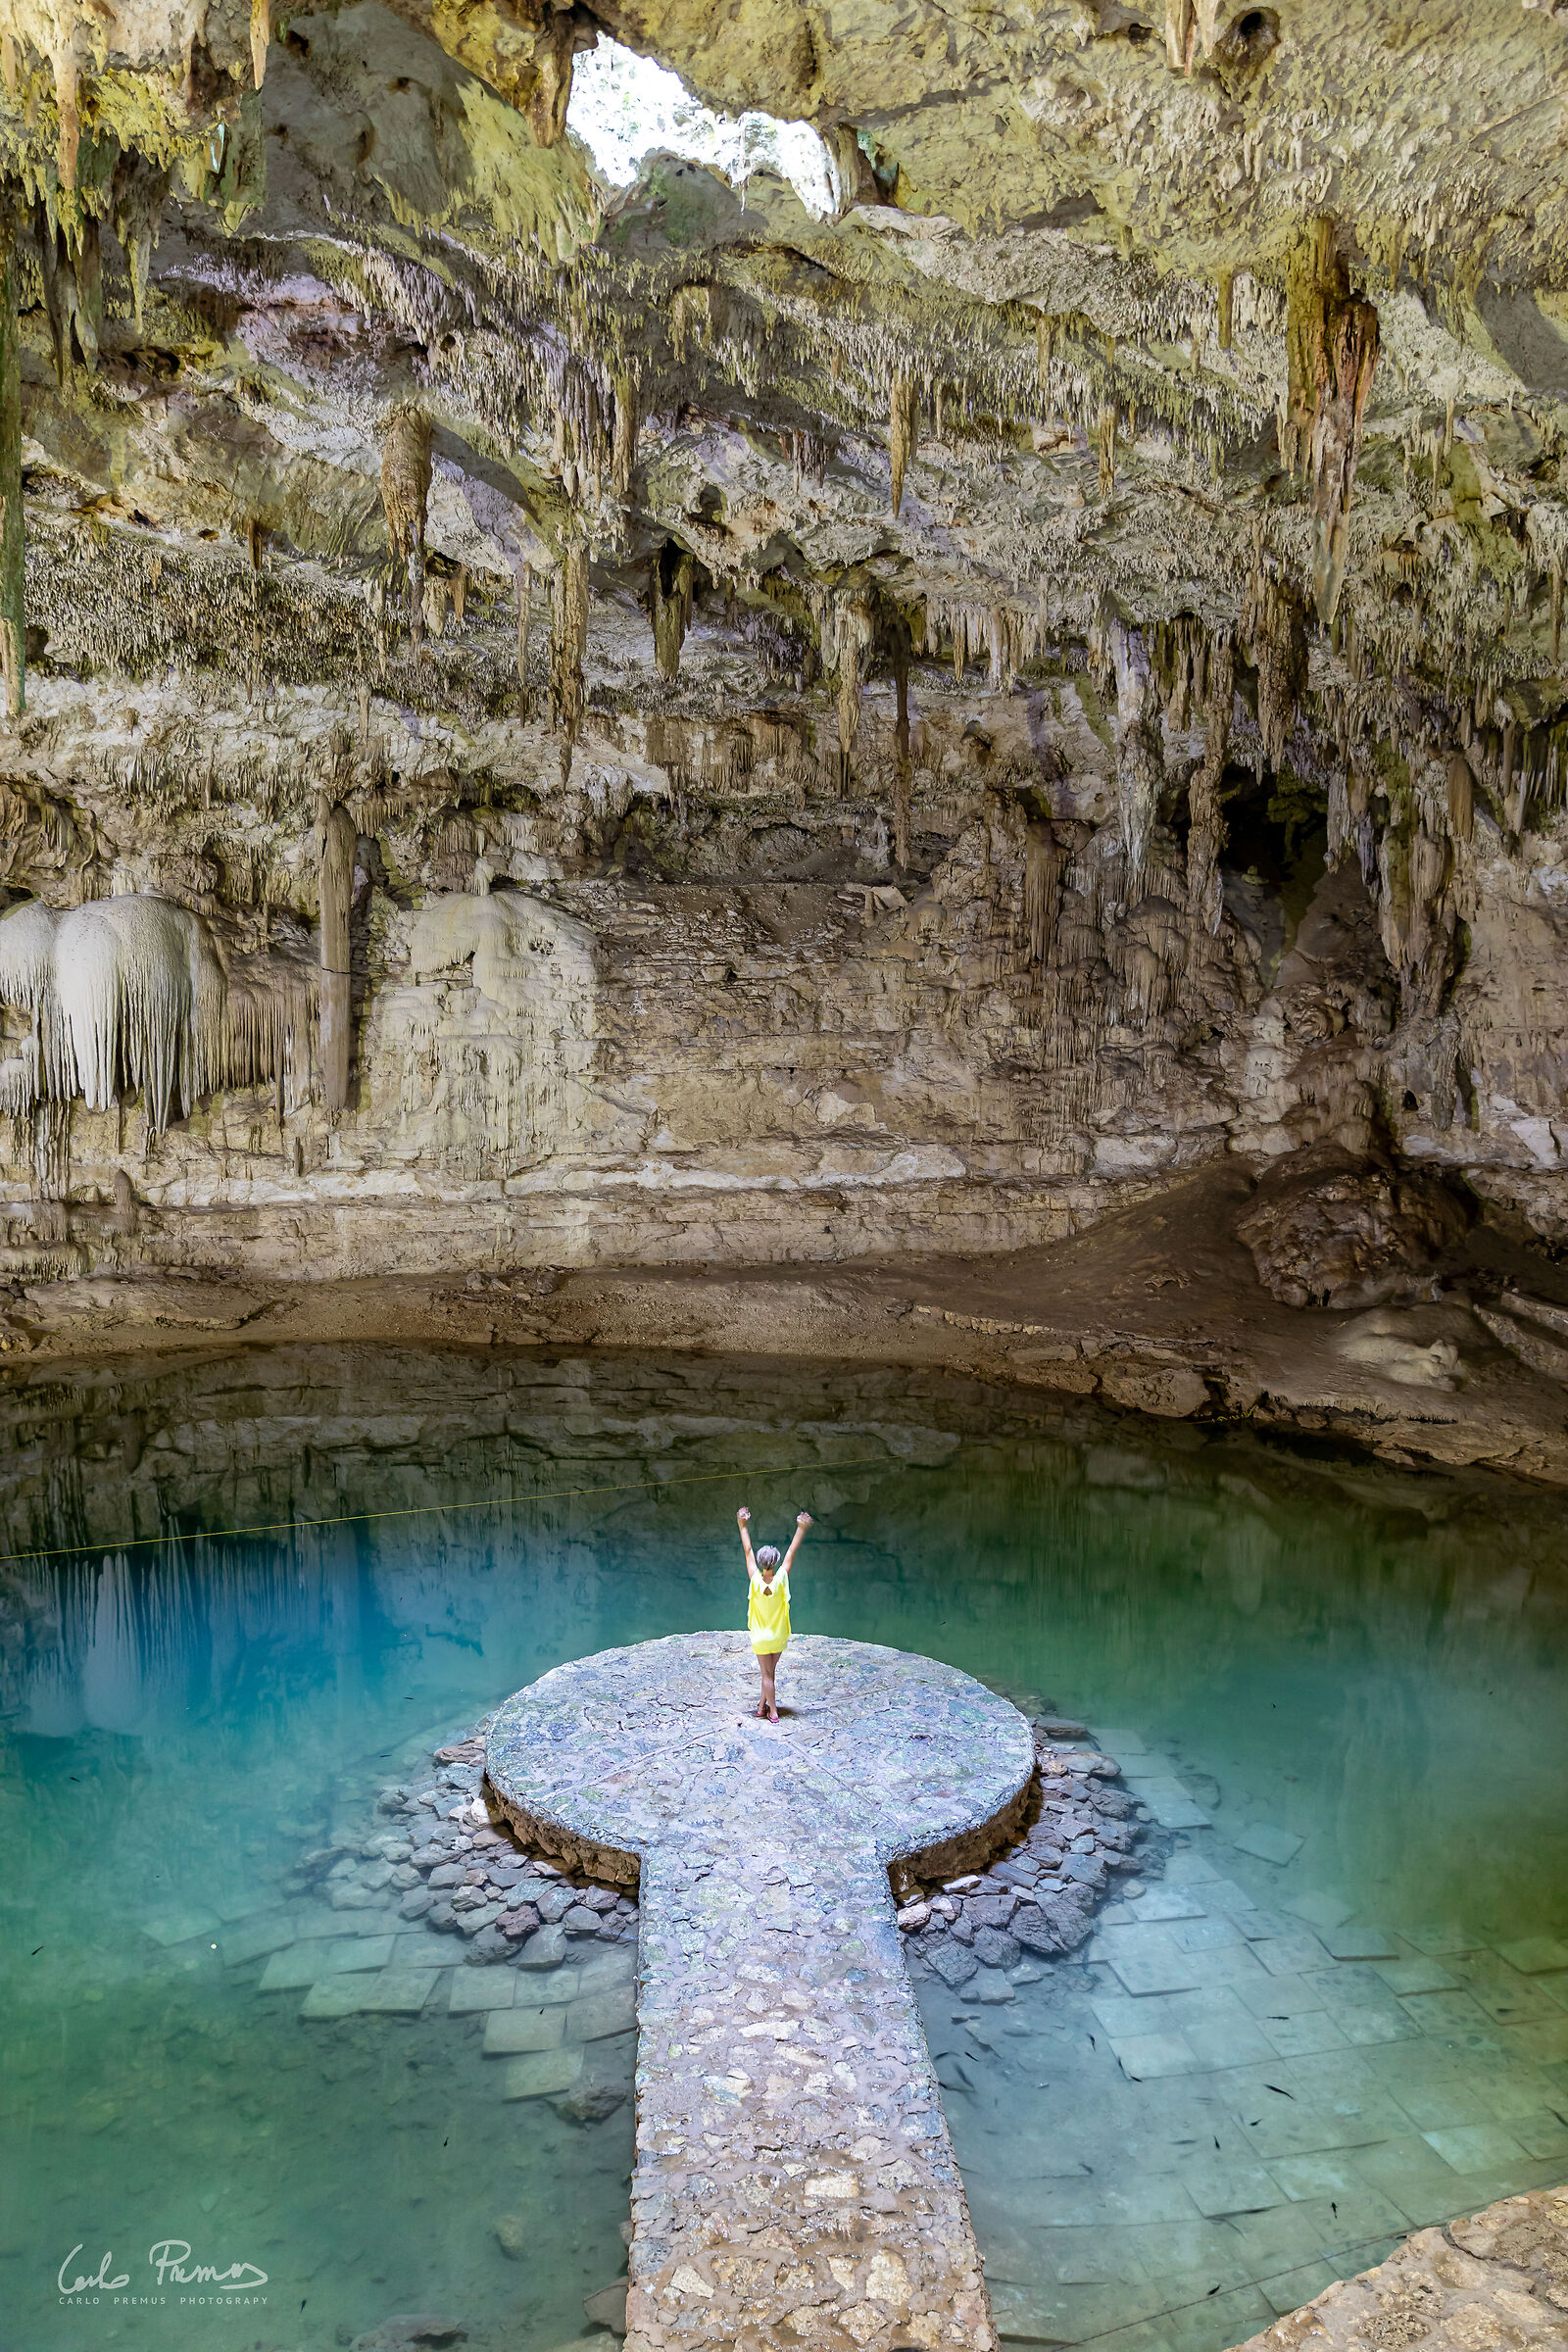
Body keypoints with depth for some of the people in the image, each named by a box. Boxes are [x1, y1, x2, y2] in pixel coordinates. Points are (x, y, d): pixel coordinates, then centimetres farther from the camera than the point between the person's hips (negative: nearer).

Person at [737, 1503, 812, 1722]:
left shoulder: (755, 1581, -20)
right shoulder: (781, 1579, -18)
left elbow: (748, 1551, -15)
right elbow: (792, 1552, -15)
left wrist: (743, 1525, -11)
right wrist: (801, 1529, -11)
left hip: (761, 1638, -1)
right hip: (779, 1637, 1)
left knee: (767, 1674, 8)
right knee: (770, 1672, 18)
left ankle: (773, 1712, 13)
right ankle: (763, 1704, 30)